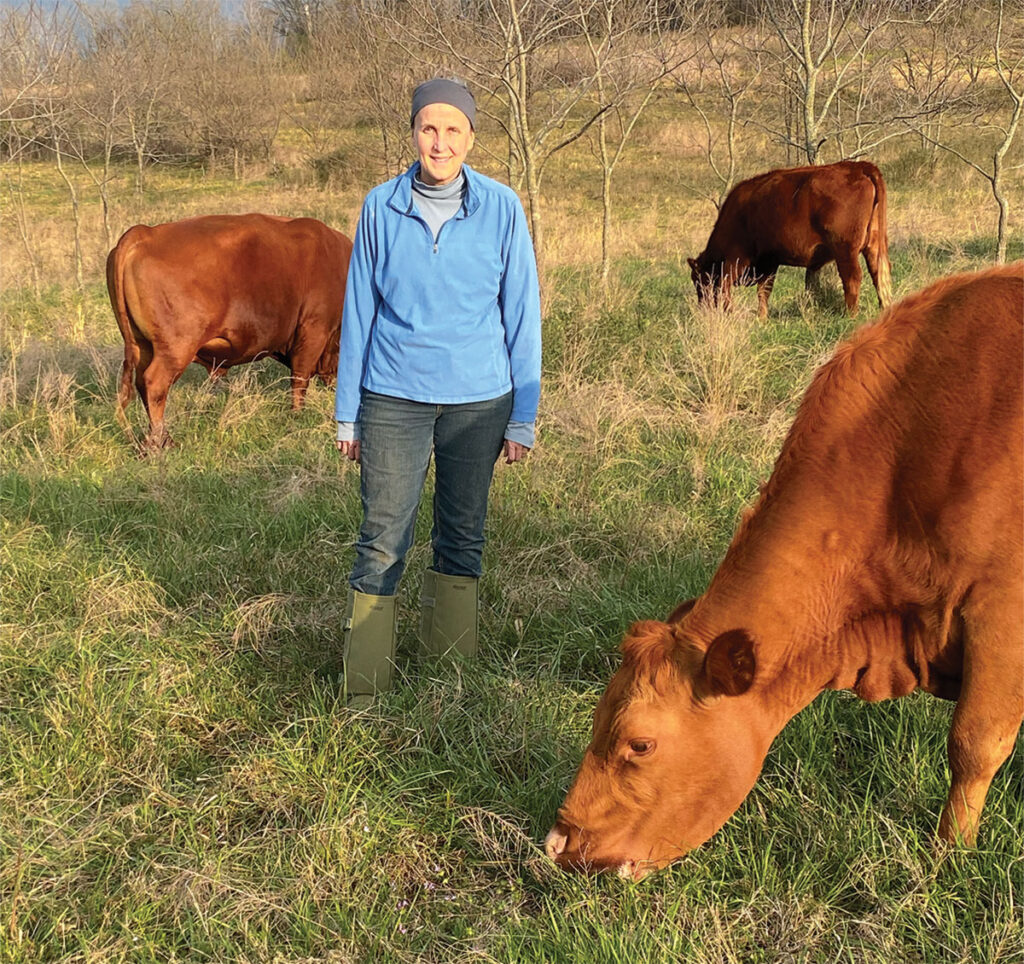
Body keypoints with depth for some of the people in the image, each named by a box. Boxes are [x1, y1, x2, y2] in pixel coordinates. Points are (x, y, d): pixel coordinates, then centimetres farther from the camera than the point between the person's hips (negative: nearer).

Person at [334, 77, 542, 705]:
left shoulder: (502, 208, -2)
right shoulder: (381, 207, 0)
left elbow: (522, 314, 1)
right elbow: (359, 311, 6)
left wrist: (524, 417, 0)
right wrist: (348, 414, 6)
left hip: (478, 400, 0)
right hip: (393, 399, 0)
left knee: (463, 536, 11)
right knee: (382, 540, -3)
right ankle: (364, 690, 7)